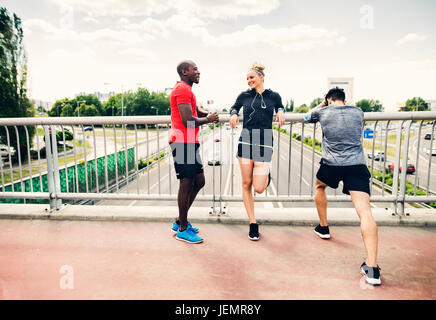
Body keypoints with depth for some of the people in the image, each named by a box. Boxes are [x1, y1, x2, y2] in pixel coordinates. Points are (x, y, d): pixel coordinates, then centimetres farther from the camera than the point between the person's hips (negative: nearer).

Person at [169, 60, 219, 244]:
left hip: (189, 142, 11)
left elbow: (197, 112, 28)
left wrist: (208, 115, 6)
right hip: (183, 142, -11)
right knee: (186, 184, -4)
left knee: (199, 182, 14)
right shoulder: (183, 89, -11)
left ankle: (180, 221, 25)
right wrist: (208, 120, -5)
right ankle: (182, 230, 10)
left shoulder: (186, 90, 24)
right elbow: (188, 121, -21)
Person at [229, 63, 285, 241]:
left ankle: (266, 175, 30)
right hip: (246, 142, 2)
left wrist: (280, 111, 3)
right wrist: (233, 114, 3)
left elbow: (280, 108, 26)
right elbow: (234, 107, 25)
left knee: (259, 188, -8)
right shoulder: (244, 96, 8)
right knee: (246, 184, 2)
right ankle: (253, 224, 15)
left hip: (264, 144, -1)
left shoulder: (273, 96, 7)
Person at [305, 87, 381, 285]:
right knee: (364, 211, -10)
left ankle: (323, 228, 41)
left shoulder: (324, 112, 11)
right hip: (357, 165, 1)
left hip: (331, 165, -1)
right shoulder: (358, 112, 18)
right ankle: (372, 268, -18)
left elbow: (308, 116, 34)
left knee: (319, 186, 32)